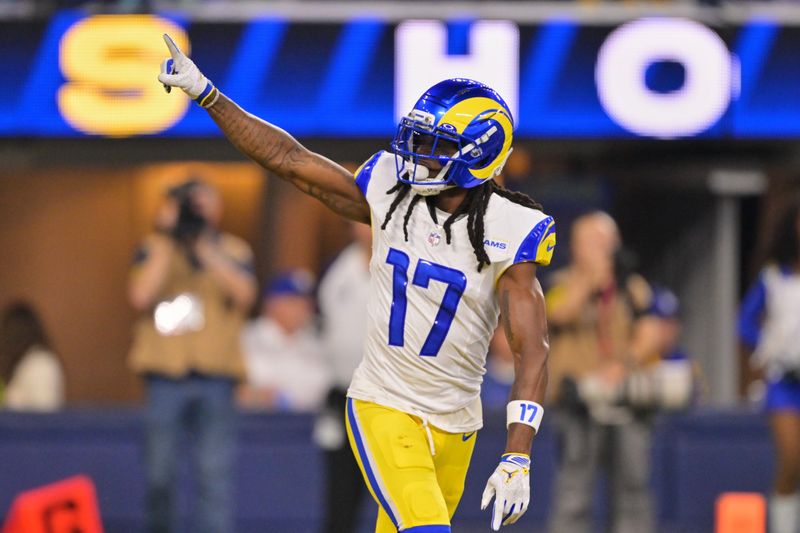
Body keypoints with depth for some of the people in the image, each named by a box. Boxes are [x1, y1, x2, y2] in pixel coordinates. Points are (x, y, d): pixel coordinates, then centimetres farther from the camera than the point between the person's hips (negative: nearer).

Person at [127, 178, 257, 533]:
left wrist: (205, 247, -13)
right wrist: (167, 241, -7)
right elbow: (141, 296, -8)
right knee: (160, 474, 4)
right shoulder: (154, 249, 8)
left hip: (214, 374, 0)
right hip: (165, 374, 0)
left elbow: (244, 294, -9)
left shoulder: (233, 251, 9)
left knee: (215, 473, -7)